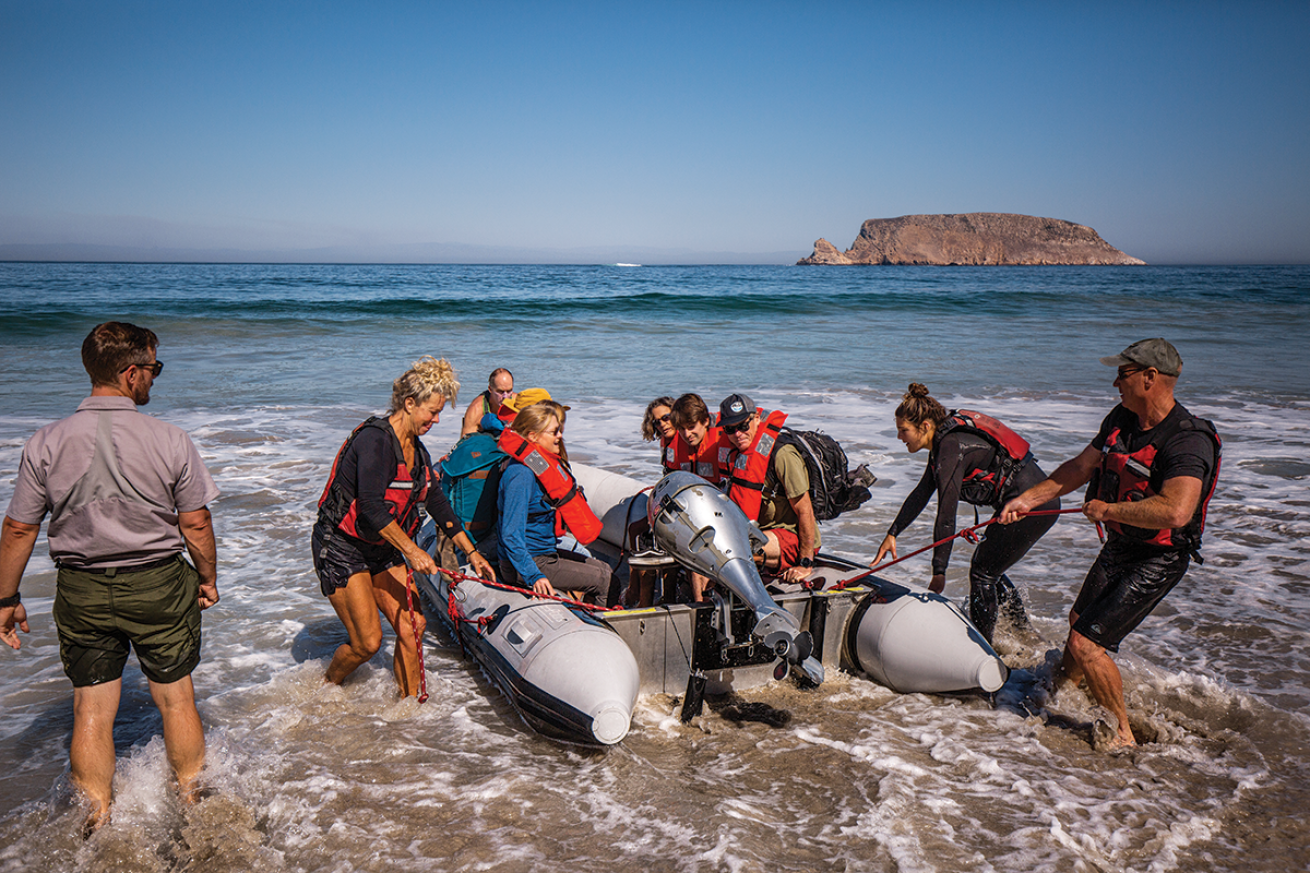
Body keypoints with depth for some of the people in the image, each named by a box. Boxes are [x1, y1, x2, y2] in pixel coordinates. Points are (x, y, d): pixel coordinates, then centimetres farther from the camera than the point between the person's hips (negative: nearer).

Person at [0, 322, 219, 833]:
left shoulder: (46, 444, -8)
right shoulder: (170, 441, -13)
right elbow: (196, 525, -8)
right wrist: (208, 579, 8)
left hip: (81, 590, 2)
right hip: (159, 585, -1)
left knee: (91, 711, 12)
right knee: (176, 699, 14)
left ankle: (98, 828, 23)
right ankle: (193, 807, 29)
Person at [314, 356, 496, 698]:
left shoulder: (416, 449, 7)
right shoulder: (374, 439, -21)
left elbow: (438, 503, 14)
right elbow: (371, 507, -29)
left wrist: (472, 552, 14)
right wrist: (411, 551, -30)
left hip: (382, 550, 8)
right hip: (341, 548, -8)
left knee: (412, 626, -2)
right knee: (368, 642, -7)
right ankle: (326, 687, 21)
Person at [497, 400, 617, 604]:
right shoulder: (521, 474, -24)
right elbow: (511, 534, -28)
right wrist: (533, 576, -34)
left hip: (545, 551, 10)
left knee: (604, 568, 11)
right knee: (601, 578, -10)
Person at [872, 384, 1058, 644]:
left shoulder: (951, 448, -22)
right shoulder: (945, 439, 8)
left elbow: (946, 515, -23)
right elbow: (921, 493, 16)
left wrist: (939, 572, -20)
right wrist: (892, 534, 16)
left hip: (1033, 506, -10)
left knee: (982, 574, -1)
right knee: (988, 568, 20)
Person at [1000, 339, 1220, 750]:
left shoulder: (1188, 441, -28)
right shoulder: (1121, 418, -1)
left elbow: (1175, 512, -41)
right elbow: (1080, 467, 9)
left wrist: (1107, 509, -29)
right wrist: (1027, 499, 4)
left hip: (1157, 560, -9)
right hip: (1118, 547, 9)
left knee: (1086, 643, -12)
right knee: (1079, 621, 26)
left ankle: (1122, 736, 7)